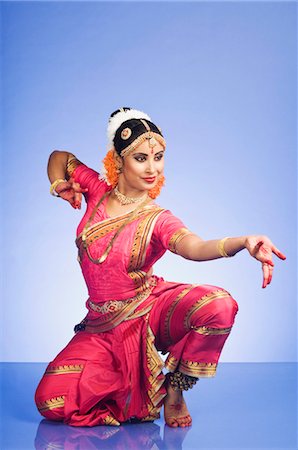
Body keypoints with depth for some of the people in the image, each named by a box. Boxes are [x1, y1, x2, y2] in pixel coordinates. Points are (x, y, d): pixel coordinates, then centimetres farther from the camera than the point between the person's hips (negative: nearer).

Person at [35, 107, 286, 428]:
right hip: (104, 326, 2)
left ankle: (174, 387, -5)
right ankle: (130, 380, 10)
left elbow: (195, 247, -36)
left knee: (219, 305, -32)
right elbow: (59, 157, 18)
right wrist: (60, 187, -2)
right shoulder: (98, 190, -2)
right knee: (50, 401, -16)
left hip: (152, 311, -2)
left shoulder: (158, 220, -12)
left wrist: (243, 242, -54)